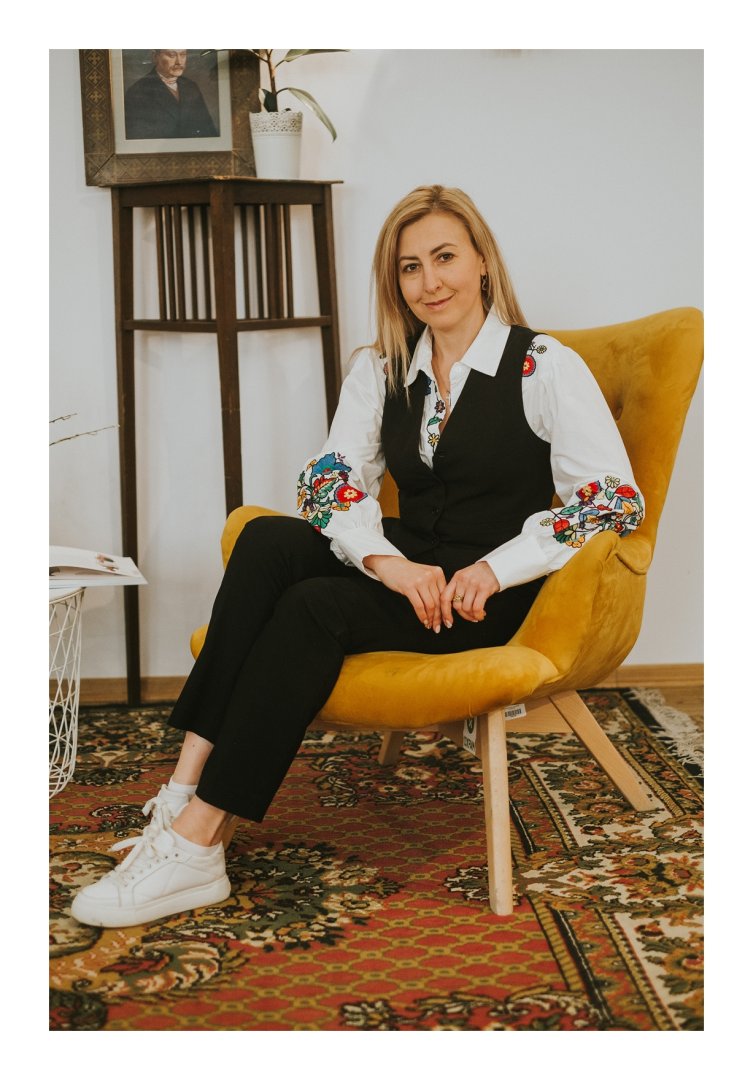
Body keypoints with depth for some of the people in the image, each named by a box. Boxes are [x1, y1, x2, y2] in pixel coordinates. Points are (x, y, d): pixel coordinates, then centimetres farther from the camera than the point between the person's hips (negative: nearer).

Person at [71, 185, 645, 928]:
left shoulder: (544, 366, -2)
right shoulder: (381, 371, 13)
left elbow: (612, 499, -9)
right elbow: (331, 479, 1)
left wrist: (494, 570, -19)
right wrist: (388, 562, -19)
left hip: (492, 593, -5)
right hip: (409, 569, 5)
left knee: (317, 606, -29)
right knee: (266, 542, -23)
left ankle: (196, 841, -28)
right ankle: (187, 788, -30)